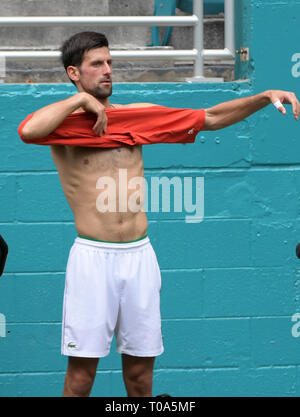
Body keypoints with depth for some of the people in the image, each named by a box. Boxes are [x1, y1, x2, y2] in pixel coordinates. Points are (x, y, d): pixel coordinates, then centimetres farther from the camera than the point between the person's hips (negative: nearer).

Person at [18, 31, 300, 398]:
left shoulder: (137, 115, 12)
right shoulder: (63, 121, 0)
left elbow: (209, 118, 14)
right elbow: (28, 131, -24)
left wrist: (265, 97, 3)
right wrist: (81, 100, -13)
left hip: (139, 254, 4)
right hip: (92, 254, -4)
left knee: (140, 362, 8)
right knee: (82, 365, -4)